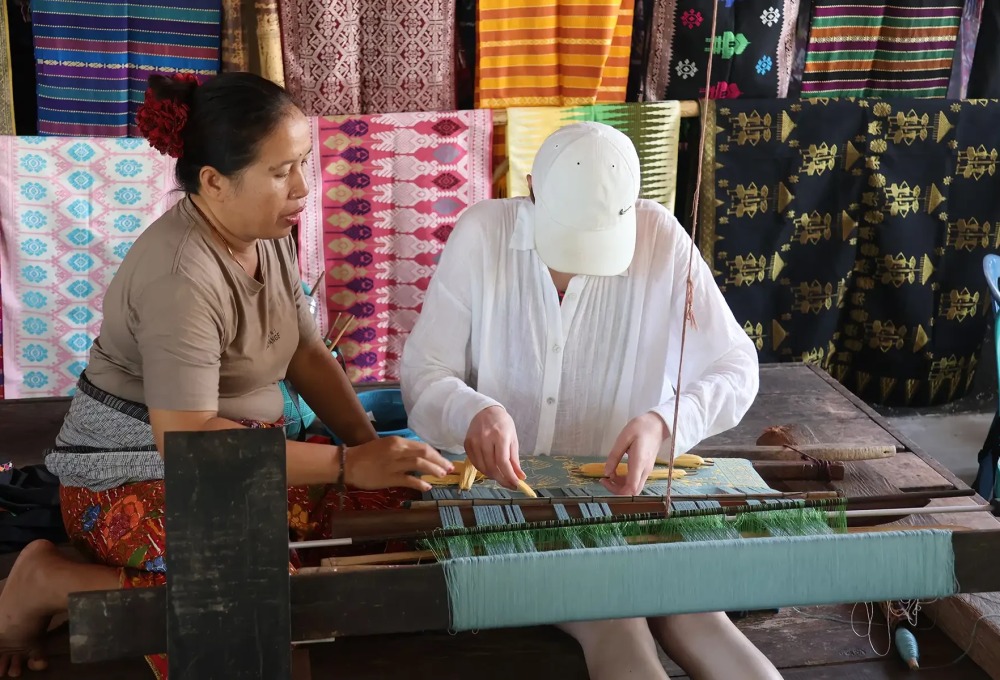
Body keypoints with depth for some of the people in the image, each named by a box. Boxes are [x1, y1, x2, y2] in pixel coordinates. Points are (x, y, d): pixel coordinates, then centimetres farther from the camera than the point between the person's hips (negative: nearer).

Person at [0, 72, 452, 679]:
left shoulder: (269, 236, 3)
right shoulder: (181, 275, -25)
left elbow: (309, 356, 6)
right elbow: (185, 442, -30)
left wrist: (374, 449, -9)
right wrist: (347, 464, -28)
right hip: (140, 480, -9)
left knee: (393, 506, -7)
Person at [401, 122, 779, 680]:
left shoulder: (660, 236, -8)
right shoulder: (481, 234, -9)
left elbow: (736, 368, -4)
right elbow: (423, 372, -7)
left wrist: (664, 423, -25)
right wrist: (472, 413, -31)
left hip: (626, 486, 1)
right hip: (507, 486, -1)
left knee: (698, 618, -24)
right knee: (609, 617, -28)